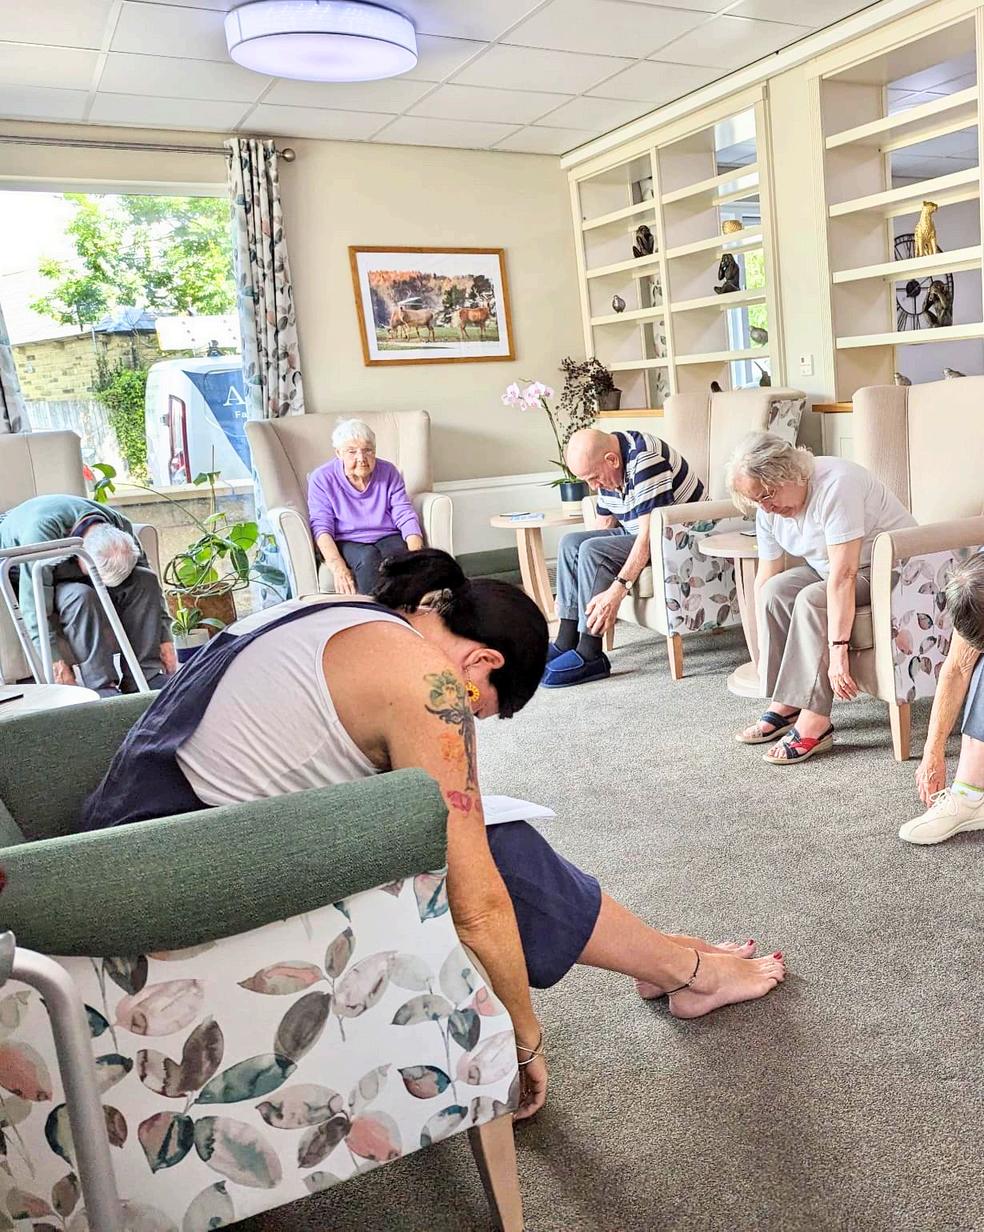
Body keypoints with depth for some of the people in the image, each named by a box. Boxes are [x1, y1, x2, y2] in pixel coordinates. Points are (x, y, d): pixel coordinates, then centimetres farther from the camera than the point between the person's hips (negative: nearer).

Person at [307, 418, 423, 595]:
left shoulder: (388, 472, 6)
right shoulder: (321, 479, 0)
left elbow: (405, 516, 0)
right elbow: (321, 525, -9)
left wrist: (416, 554, -20)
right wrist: (337, 566, -26)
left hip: (387, 538, 2)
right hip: (346, 543, -1)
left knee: (395, 553, -33)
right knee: (368, 557, -35)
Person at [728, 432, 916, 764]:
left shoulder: (835, 485, -31)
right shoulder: (769, 509, -6)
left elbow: (843, 577, -36)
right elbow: (764, 578, -2)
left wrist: (838, 652, -39)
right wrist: (764, 655, -4)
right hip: (837, 566, 8)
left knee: (812, 600, -29)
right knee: (775, 590, -15)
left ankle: (814, 722, -26)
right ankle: (785, 705, -8)